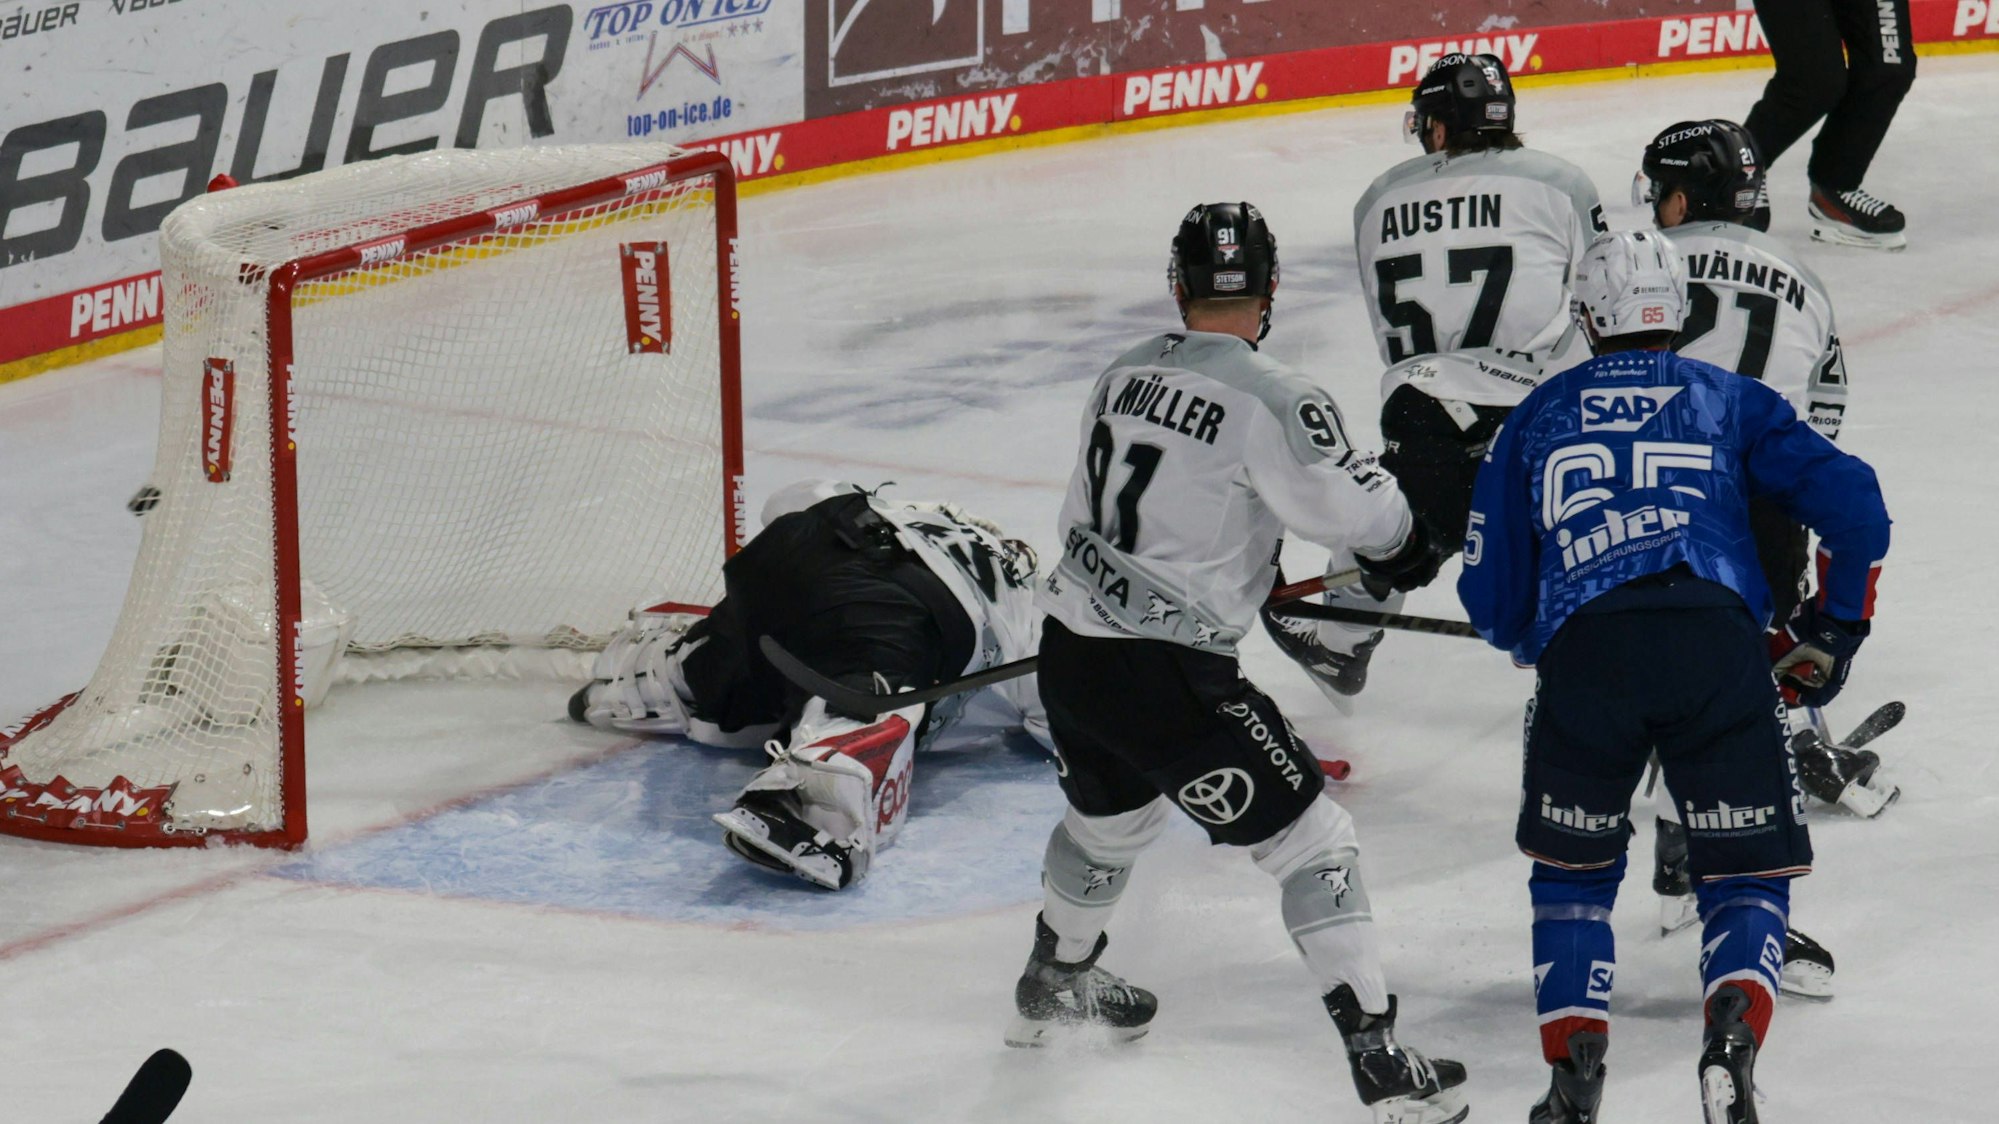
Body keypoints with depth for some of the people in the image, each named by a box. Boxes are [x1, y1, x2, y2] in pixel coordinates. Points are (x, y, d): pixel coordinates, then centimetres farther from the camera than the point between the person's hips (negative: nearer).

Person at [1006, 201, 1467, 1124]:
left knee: (1110, 814, 35)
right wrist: (1407, 538, 8)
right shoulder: (1268, 399, -16)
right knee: (1312, 846, 0)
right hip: (1165, 676, -8)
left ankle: (1054, 984, 57)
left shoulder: (1123, 377, 8)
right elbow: (1358, 514, -15)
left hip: (1069, 654, 8)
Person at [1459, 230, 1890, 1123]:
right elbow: (1852, 503, 13)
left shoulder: (1537, 417, 25)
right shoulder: (1729, 399, 23)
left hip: (1581, 654, 1)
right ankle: (1733, 1031, -18)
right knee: (1746, 875, 11)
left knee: (1571, 873, 21)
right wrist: (1831, 634, 24)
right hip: (1716, 640, -1)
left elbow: (1493, 600, 25)